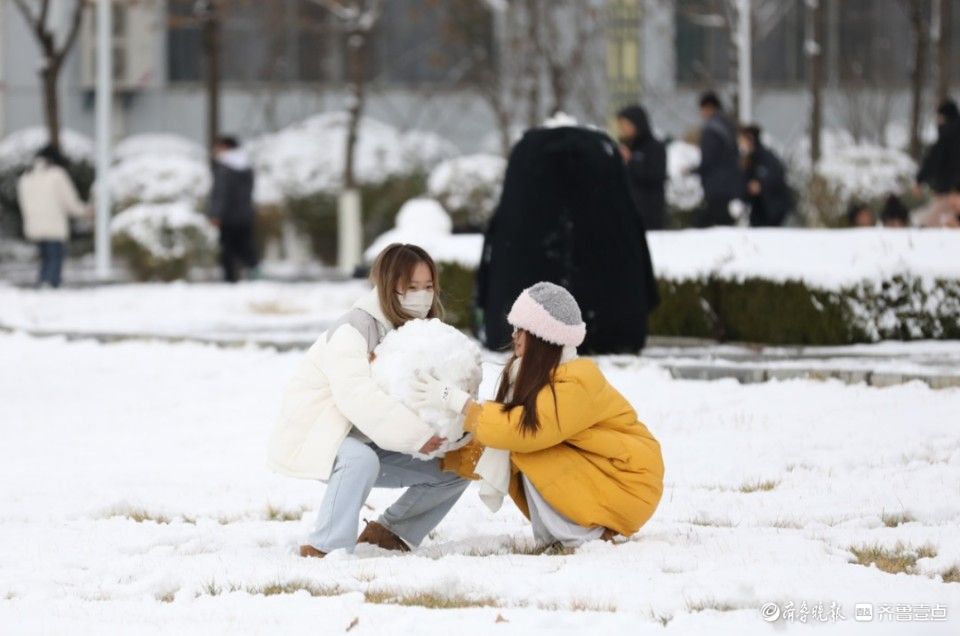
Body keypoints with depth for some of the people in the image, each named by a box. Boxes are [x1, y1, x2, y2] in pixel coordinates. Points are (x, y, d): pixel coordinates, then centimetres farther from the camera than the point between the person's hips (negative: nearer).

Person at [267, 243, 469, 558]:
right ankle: (327, 549, -28)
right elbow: (356, 394, -39)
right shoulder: (353, 330, -22)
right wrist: (416, 434, -43)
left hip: (371, 443, 8)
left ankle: (390, 533, 13)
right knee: (361, 459, -40)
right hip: (314, 439, -8)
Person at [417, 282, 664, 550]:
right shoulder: (533, 377, 3)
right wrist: (446, 454, -12)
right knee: (510, 464, -6)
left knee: (529, 456, -21)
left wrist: (457, 402, -31)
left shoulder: (577, 383, -23)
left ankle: (587, 536, -12)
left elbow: (522, 429, -32)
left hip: (627, 485, -8)